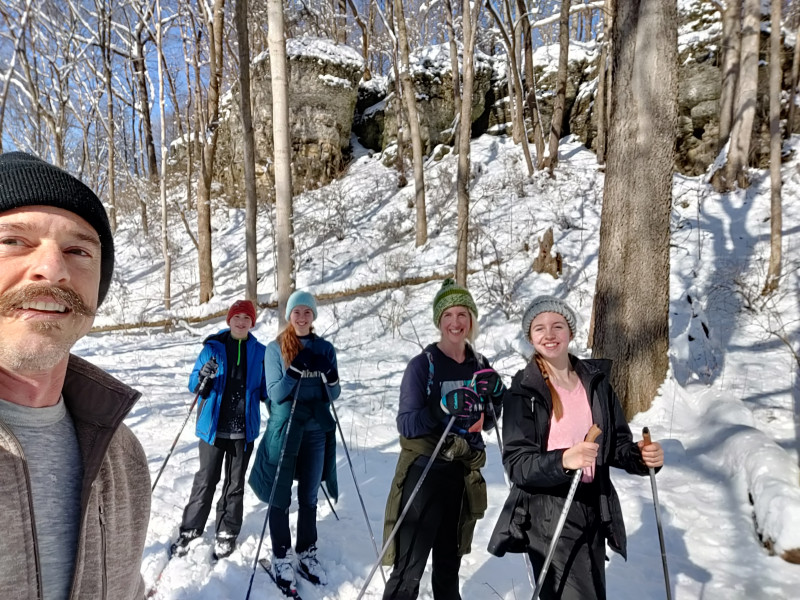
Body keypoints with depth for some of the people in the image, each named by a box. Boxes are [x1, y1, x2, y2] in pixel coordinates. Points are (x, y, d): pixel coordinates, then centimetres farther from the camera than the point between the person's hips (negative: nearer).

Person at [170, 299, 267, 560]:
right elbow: (195, 386, 1)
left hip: (244, 429, 1)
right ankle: (190, 530, 23)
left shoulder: (259, 352, 3)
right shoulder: (213, 348, 0)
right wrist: (203, 377, -21)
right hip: (213, 427, -1)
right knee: (205, 480, 6)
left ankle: (227, 533, 25)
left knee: (235, 483, 11)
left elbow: (264, 390, 9)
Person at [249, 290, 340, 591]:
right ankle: (281, 556, 23)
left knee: (309, 496, 12)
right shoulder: (276, 348, -4)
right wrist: (294, 371, -25)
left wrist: (330, 378, -19)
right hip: (284, 428, -2)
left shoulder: (325, 348, 3)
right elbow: (275, 394, -10)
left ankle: (307, 553, 27)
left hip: (317, 429, 2)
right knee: (281, 496, 6)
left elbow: (333, 395, 2)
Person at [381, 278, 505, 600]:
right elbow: (406, 424, -16)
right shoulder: (422, 365, -11)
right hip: (425, 472, -5)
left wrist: (495, 398, -8)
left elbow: (486, 421, 11)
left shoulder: (480, 366, 4)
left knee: (449, 563, 21)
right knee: (409, 572, -2)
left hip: (463, 475, 5)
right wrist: (443, 409, -31)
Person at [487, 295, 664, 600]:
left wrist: (641, 456, -12)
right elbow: (516, 463, -16)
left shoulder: (596, 380, 3)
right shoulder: (523, 390, -10)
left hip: (594, 509, 5)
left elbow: (618, 444, 9)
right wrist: (562, 461, -33)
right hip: (548, 515, -5)